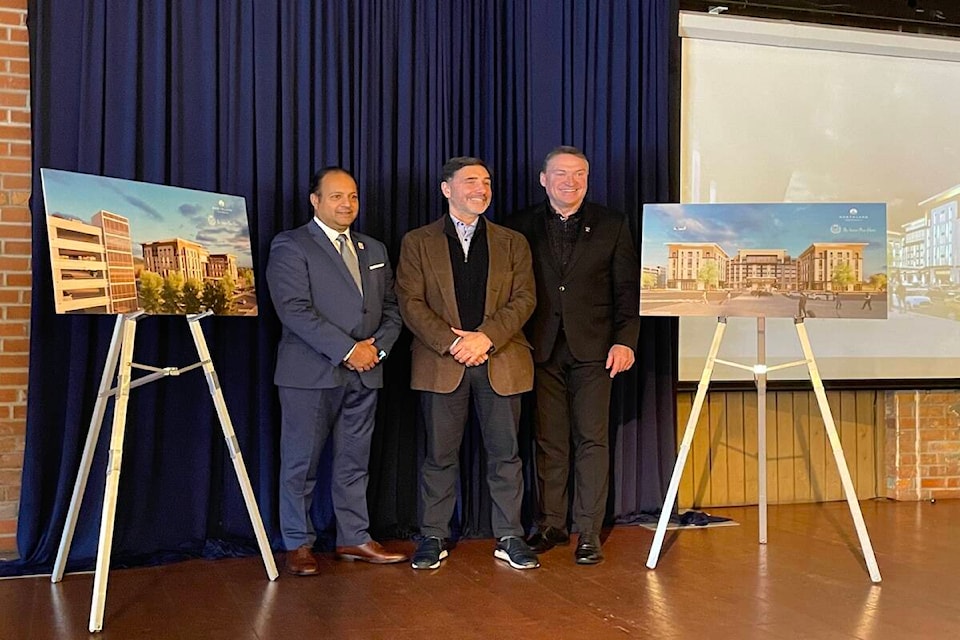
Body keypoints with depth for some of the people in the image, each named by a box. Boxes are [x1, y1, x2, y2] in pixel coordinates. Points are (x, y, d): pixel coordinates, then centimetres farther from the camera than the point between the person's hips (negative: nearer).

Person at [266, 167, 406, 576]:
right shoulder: (291, 247, -4)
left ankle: (354, 538, 21)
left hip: (365, 373, 6)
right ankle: (298, 544, 15)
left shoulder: (373, 250, 17)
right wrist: (347, 350, -17)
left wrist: (379, 345, -3)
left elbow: (391, 307, 16)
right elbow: (295, 310, -15)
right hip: (311, 373, -5)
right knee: (302, 463, 3)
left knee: (354, 462, 12)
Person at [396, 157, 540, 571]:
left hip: (501, 362, 1)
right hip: (441, 363, -1)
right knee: (440, 455, 4)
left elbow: (524, 298, 2)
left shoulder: (512, 242, 12)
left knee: (505, 453, 5)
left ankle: (509, 538, 15)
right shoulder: (417, 242, 8)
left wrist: (485, 337, -13)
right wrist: (451, 342, -14)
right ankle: (433, 538, 16)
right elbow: (410, 303, -1)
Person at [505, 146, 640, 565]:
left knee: (592, 440, 0)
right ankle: (550, 524, 19)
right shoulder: (523, 227, 7)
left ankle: (588, 533, 8)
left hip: (592, 349, -1)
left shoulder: (611, 225, 6)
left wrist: (625, 340, -5)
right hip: (542, 350, 1)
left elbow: (627, 289, 4)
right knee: (548, 441, 7)